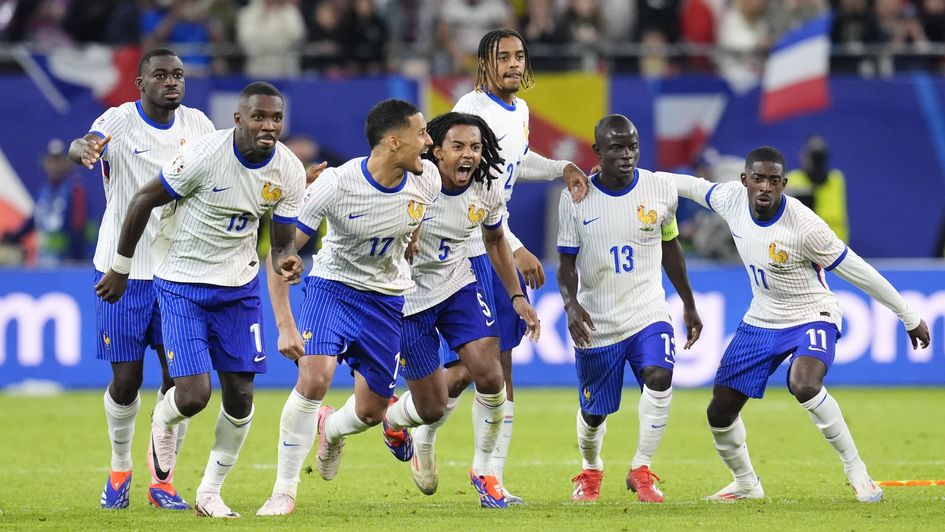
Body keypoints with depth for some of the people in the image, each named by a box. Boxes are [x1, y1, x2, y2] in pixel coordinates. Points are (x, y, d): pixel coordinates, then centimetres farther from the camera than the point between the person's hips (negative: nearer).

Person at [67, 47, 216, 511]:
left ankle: (162, 480, 11)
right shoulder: (120, 121, -12)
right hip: (124, 270, -3)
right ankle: (120, 469, 26)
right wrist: (83, 148, -58)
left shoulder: (196, 124, 1)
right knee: (125, 381, 0)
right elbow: (86, 145, -33)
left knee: (180, 377, -4)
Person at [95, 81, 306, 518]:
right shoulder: (205, 154, -23)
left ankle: (210, 493, 19)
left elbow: (282, 240, 1)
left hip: (239, 285, 4)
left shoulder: (289, 172, -9)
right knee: (194, 395, -13)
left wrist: (286, 262, -24)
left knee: (240, 396, 1)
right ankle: (164, 421, 25)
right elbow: (143, 200, -11)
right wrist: (120, 268, -5)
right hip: (181, 283, -4)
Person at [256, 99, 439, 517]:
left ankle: (331, 429, 44)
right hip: (333, 284, -4)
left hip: (389, 298, 4)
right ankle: (284, 491, -11)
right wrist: (286, 326, -24)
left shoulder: (427, 179, -13)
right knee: (314, 376, -25)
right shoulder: (336, 184, -25)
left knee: (371, 411, 5)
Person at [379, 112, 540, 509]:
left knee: (490, 377, -15)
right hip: (408, 297, -4)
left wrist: (517, 295, 10)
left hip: (458, 287, 4)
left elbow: (495, 241, 13)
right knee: (432, 408, 0)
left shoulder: (487, 192, -7)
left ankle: (483, 469, 7)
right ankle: (392, 418, 39)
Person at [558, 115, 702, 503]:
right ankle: (590, 471, 41)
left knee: (659, 377, -27)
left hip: (648, 313, 0)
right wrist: (571, 303, -22)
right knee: (594, 413, 9)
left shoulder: (660, 188, -2)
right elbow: (567, 263, -2)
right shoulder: (576, 198, -7)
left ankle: (641, 470, -12)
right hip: (596, 323, 0)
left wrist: (689, 305, 17)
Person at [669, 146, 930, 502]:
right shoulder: (732, 199, -12)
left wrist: (909, 317, -13)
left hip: (811, 318, -6)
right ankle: (746, 483, 34)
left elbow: (857, 271, -20)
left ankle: (856, 470, -19)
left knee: (804, 386, -36)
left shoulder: (804, 225, -28)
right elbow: (693, 186, 10)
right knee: (720, 412, 6)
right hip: (760, 321, 6)